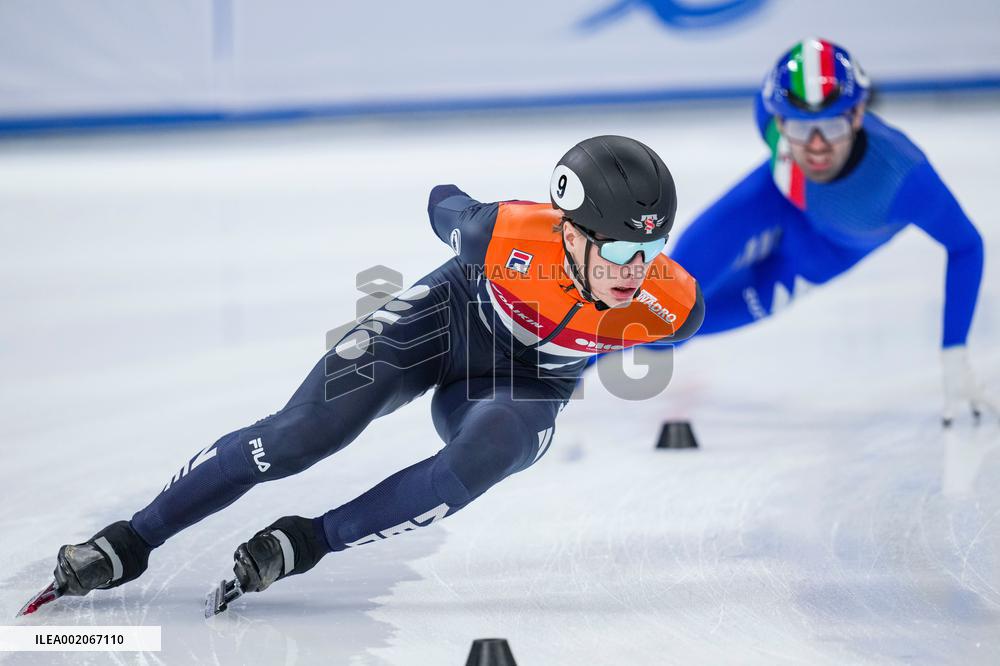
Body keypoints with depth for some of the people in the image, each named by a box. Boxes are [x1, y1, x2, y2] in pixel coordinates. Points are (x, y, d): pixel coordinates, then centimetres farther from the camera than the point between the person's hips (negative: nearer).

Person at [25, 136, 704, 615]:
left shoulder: (675, 306, -31)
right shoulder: (503, 233, -34)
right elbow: (445, 206, -7)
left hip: (528, 389, 1)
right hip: (451, 319, -1)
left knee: (480, 460, -33)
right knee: (308, 430, -18)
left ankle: (306, 543, -19)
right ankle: (129, 543, -7)